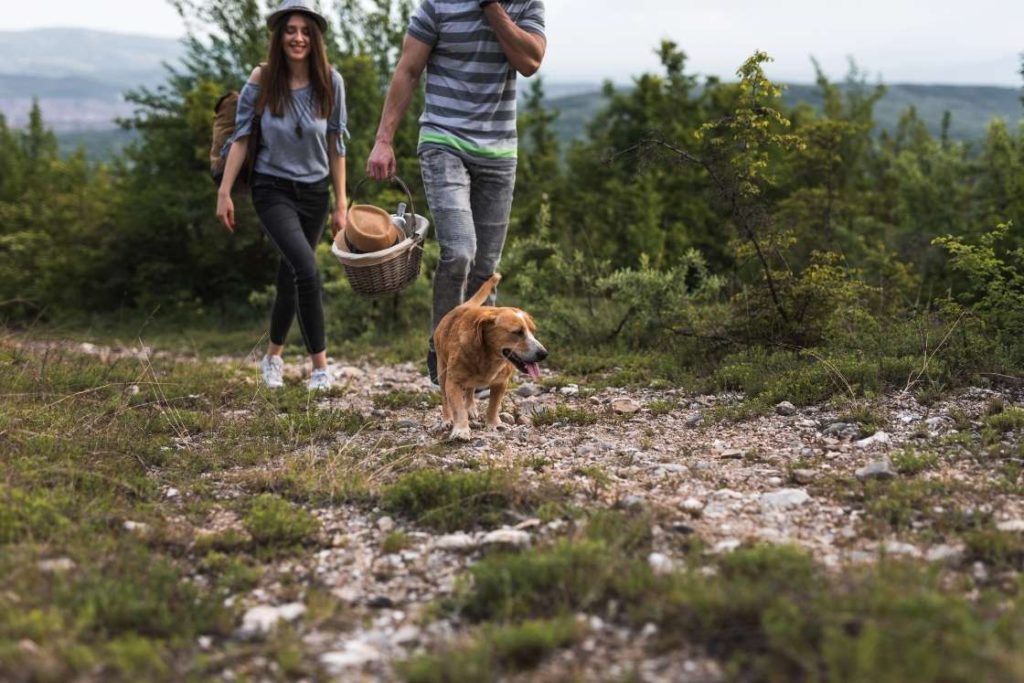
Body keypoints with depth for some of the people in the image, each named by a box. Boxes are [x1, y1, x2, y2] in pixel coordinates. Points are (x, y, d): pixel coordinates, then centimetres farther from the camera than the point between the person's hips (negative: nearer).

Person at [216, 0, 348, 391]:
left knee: (290, 278, 14)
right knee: (307, 271, -21)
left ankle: (273, 356, 35)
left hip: (315, 192, 3)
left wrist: (340, 205, 0)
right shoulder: (262, 80, -10)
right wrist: (224, 192, -7)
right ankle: (320, 366, -13)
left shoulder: (330, 82, -5)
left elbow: (335, 146, 0)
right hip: (274, 189, -3)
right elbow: (240, 137, -4)